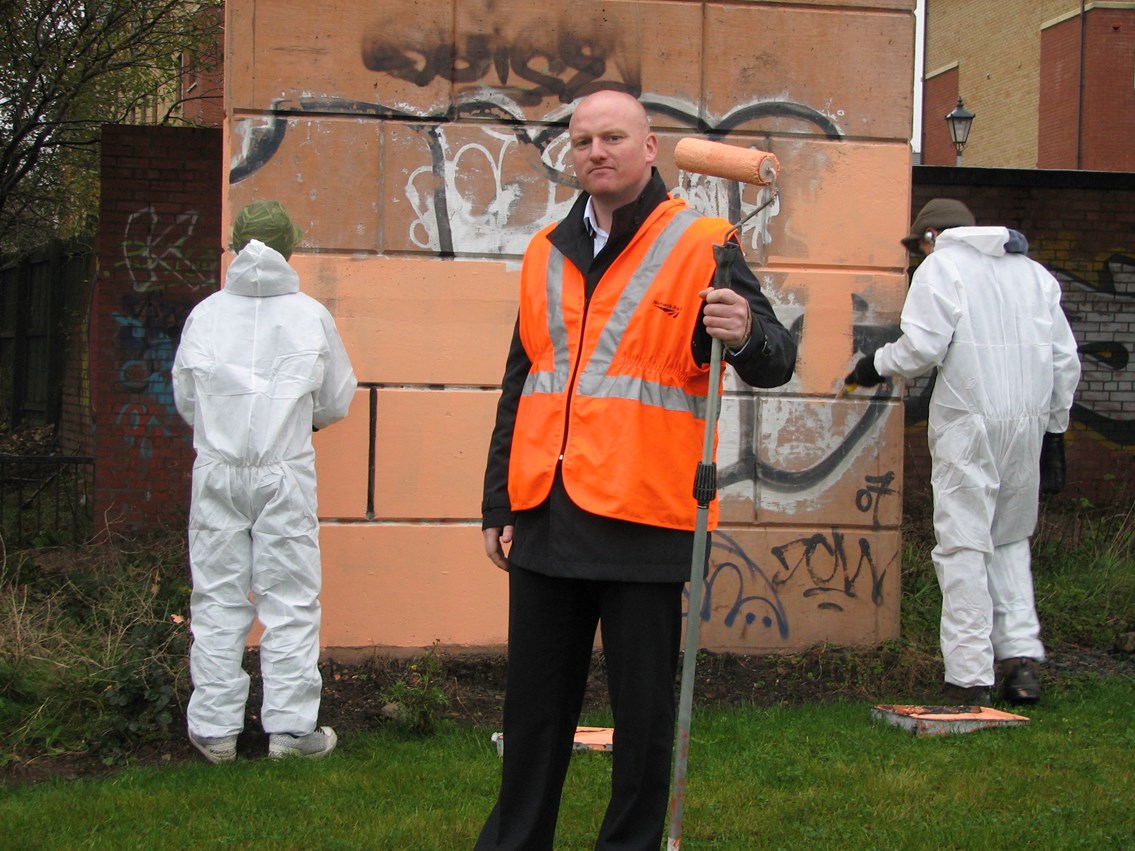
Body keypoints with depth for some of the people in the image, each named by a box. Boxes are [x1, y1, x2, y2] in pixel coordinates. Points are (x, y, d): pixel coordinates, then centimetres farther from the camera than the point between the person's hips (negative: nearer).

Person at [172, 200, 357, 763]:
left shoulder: (206, 314, 2)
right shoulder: (310, 316, -2)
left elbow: (185, 400, 10)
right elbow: (337, 401, 7)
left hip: (216, 471, 2)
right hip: (285, 472, -2)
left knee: (217, 599, 8)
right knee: (290, 600, 5)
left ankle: (214, 728, 12)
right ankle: (290, 727, 7)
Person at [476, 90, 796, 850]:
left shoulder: (699, 247, -3)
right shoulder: (549, 253, 13)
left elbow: (776, 361, -10)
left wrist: (744, 334, -34)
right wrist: (499, 506, 16)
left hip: (640, 522, -5)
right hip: (546, 521, 5)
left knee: (644, 712, 4)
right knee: (534, 707, 14)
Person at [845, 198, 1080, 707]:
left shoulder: (941, 266, 0)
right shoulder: (1034, 272, 18)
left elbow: (923, 345, -12)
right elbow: (1066, 359, 15)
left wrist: (878, 364, 5)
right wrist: (1054, 426, 21)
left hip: (969, 421, -5)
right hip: (1030, 420, 6)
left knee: (964, 547, -1)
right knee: (1011, 540, 18)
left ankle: (970, 680, -2)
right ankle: (1021, 657, 8)